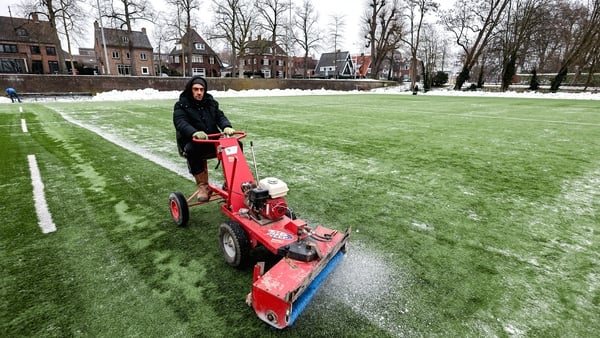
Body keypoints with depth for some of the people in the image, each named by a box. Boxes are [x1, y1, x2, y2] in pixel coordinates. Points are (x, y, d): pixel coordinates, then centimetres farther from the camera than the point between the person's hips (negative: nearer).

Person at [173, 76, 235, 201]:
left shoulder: (211, 102, 13)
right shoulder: (181, 105, -2)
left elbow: (220, 116, 2)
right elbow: (180, 122, -19)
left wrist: (227, 126, -24)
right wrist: (194, 133, -42)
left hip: (213, 141, 4)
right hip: (192, 142, -4)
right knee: (191, 150, -38)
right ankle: (203, 186, -25)